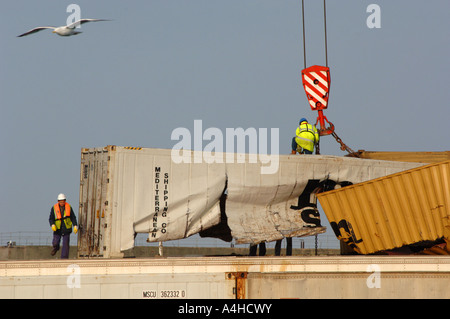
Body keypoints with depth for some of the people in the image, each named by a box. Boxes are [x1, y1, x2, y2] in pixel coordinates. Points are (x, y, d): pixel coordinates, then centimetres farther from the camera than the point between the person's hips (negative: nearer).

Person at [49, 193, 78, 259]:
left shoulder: (68, 207, -1)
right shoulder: (54, 208, -5)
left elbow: (73, 217, 3)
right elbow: (51, 218, -3)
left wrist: (75, 226, -9)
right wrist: (52, 225, -22)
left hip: (66, 229, 0)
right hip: (57, 229, 0)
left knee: (65, 244, -4)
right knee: (55, 243, -4)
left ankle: (64, 258, 2)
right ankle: (56, 248, 34)